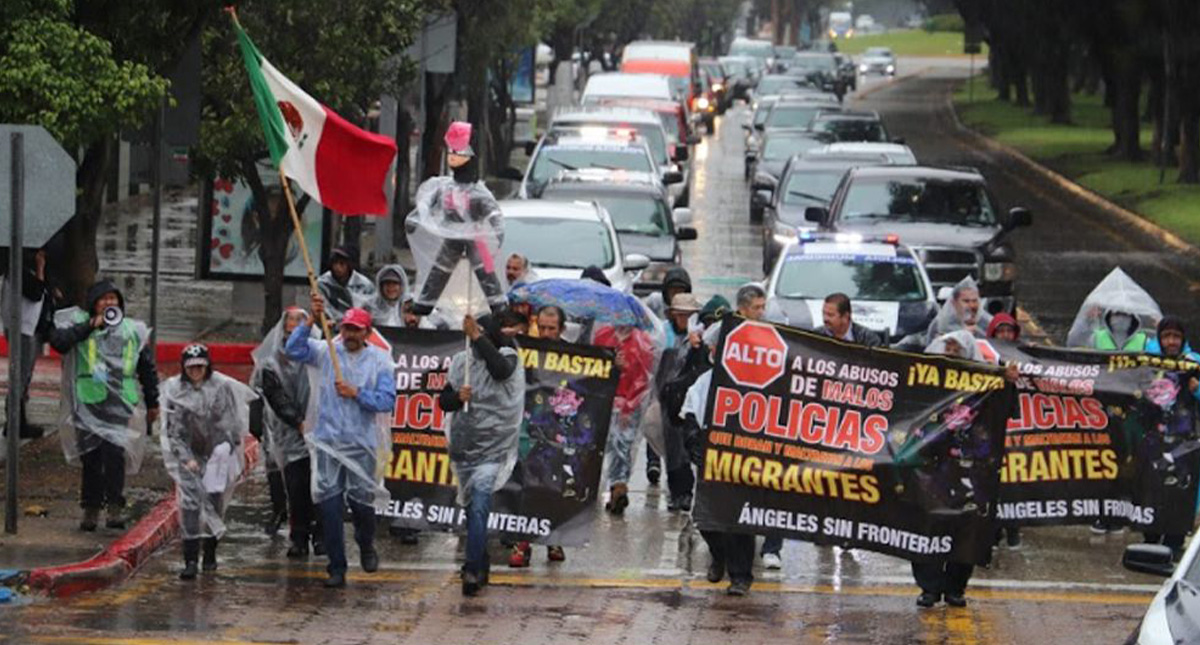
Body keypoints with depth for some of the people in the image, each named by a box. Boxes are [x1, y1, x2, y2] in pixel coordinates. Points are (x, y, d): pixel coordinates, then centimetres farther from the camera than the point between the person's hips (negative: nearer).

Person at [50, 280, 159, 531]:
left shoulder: (133, 330, 14)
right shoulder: (79, 323, 6)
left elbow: (147, 367, 22)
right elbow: (58, 341, -14)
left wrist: (152, 403, 24)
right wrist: (90, 326, -13)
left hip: (120, 405, 0)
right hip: (88, 403, 0)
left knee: (114, 454, -14)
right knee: (91, 458, 1)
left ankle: (115, 508, -11)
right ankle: (91, 508, 12)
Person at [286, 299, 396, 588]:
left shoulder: (380, 360, 2)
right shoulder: (326, 352, 4)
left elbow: (386, 401, -4)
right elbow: (294, 349, -11)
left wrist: (356, 393, -15)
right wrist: (311, 321, -20)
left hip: (363, 445, -1)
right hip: (329, 442, 1)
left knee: (361, 502, 1)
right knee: (329, 505, -2)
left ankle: (366, 547, 32)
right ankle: (337, 567, 4)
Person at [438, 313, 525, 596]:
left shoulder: (507, 358, -5)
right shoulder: (462, 362, 7)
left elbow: (501, 369, -30)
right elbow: (443, 401, 11)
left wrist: (478, 337, -34)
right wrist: (458, 397, -12)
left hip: (493, 449, -5)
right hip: (464, 446, 5)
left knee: (478, 508, -18)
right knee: (472, 509, 14)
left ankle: (473, 570, -23)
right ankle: (481, 567, 28)